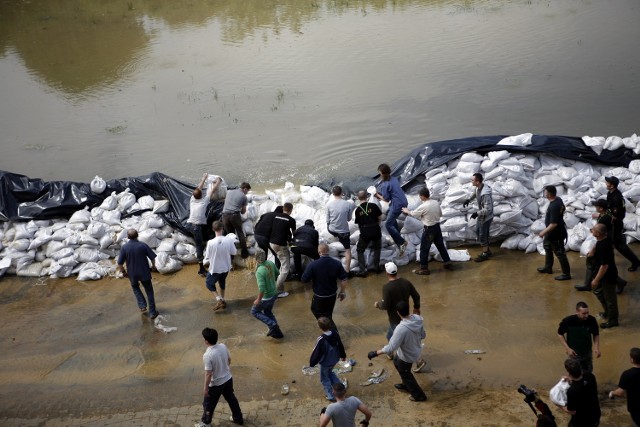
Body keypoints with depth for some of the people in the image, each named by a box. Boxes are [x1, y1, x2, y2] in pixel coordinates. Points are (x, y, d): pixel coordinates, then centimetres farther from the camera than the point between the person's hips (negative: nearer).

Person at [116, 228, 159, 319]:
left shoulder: (124, 247, -15)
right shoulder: (143, 245, -15)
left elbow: (120, 263, -12)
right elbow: (152, 257, -10)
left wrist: (123, 272, 7)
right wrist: (153, 265, 12)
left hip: (132, 274, 0)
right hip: (144, 272, 0)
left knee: (135, 287, 31)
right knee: (149, 291, 17)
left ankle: (142, 306, 21)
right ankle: (152, 312, 19)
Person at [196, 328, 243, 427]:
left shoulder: (208, 355, -31)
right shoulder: (223, 346, -12)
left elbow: (208, 374, -25)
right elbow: (229, 361, 5)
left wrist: (206, 388, -12)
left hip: (216, 384, -6)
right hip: (228, 379, 6)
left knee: (208, 404, 18)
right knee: (231, 399, 27)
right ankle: (238, 418, 43)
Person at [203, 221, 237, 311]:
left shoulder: (211, 242, -25)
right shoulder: (229, 240, -18)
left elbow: (207, 256, -12)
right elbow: (234, 252, -3)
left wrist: (205, 263, 9)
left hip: (215, 269, -3)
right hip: (226, 267, 3)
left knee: (209, 283, 20)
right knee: (222, 282, 31)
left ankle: (219, 300, 4)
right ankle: (222, 300, 41)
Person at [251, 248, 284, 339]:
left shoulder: (259, 271, -31)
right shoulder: (270, 263, -9)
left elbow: (261, 289, -32)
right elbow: (277, 273, 9)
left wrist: (258, 300, -17)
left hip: (266, 297, -7)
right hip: (274, 294, 7)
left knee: (255, 311, 17)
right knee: (268, 311, 28)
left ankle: (273, 325, 8)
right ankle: (276, 332, 33)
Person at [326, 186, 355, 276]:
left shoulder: (329, 204, -11)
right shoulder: (348, 204, -15)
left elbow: (328, 219, -1)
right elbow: (349, 218, -2)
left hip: (332, 230, 2)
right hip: (343, 231, -1)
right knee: (347, 250, 13)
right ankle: (347, 271, 13)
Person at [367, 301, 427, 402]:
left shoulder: (401, 328, -40)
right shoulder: (417, 319, -19)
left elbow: (391, 348, -35)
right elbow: (423, 335, -1)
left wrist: (375, 353, -24)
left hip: (407, 356, -7)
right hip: (415, 350, 7)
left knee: (405, 374, 21)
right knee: (397, 362, 32)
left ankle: (419, 395, 40)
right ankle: (406, 385, 52)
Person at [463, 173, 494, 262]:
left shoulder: (485, 194, -36)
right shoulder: (478, 187, -8)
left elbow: (488, 209, -33)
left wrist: (477, 213, -26)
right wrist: (469, 199, 3)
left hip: (486, 217, -9)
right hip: (481, 215, 9)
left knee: (483, 236, 8)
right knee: (478, 231, 23)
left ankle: (485, 255, 29)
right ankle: (487, 251, 39)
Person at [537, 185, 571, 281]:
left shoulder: (554, 206, -33)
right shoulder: (558, 199, -3)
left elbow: (553, 224, -32)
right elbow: (562, 210, 14)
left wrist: (544, 232, -22)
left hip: (556, 233, -11)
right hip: (552, 231, 11)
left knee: (559, 253, 2)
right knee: (547, 246, 27)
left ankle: (566, 274, 14)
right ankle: (548, 268, 42)